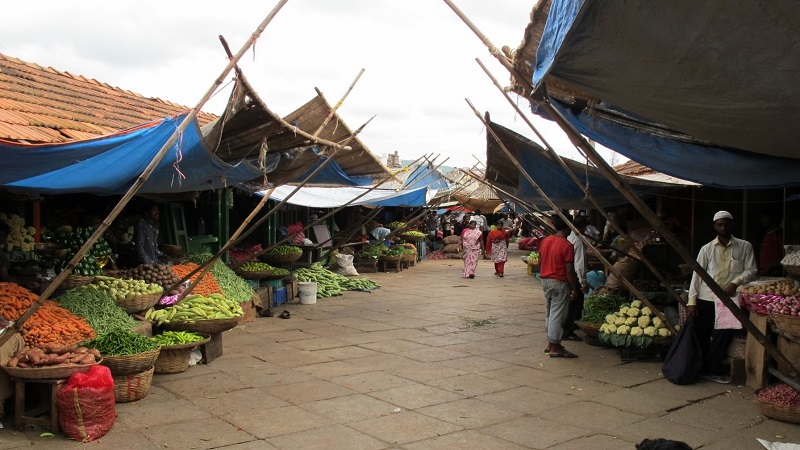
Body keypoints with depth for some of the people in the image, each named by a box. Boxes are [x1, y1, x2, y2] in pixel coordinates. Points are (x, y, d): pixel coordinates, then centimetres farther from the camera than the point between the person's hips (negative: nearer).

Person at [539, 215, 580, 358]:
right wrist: (575, 289, -9)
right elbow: (569, 271, -17)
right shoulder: (567, 245, -17)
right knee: (557, 315, -1)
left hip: (545, 280, 7)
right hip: (559, 283, -7)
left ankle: (551, 343, 25)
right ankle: (555, 348, 5)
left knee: (550, 314, 17)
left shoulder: (545, 241, 4)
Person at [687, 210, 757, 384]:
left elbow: (751, 270, 3)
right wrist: (691, 301, -3)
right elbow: (697, 274, 3)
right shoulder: (707, 249, 5)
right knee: (701, 336, 3)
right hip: (706, 299, 1)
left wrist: (735, 282, -16)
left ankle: (712, 371, 11)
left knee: (722, 337, -3)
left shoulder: (744, 247, 4)